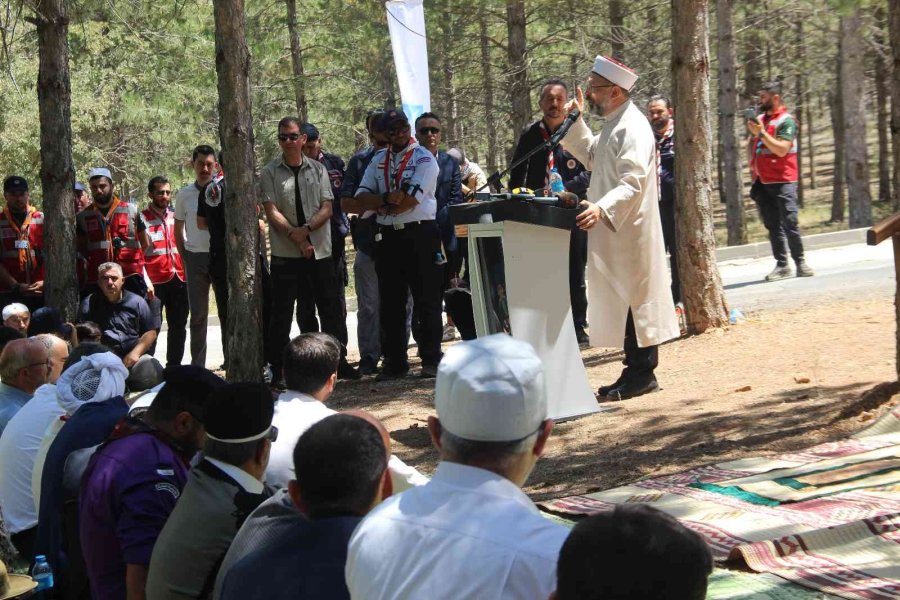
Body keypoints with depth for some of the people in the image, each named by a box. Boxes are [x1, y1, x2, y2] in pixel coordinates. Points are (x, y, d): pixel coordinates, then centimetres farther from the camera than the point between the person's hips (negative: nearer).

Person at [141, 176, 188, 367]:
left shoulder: (175, 217, 14)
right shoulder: (142, 219, -2)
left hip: (179, 279, 6)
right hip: (155, 281, -5)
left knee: (178, 326, 10)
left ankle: (174, 365, 21)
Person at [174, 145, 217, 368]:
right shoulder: (184, 195, 5)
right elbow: (178, 229, 14)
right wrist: (186, 259, 9)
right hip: (196, 257, 2)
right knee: (198, 314, 6)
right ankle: (197, 364, 12)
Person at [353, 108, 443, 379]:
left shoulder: (424, 159, -4)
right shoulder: (378, 160, 14)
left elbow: (410, 201, -14)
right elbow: (361, 199, 7)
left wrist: (380, 207, -2)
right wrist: (387, 199, -12)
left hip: (420, 235, -6)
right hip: (388, 237, 6)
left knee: (427, 301, -2)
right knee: (390, 303, 9)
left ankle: (431, 360, 3)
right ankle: (394, 361, 16)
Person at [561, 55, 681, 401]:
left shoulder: (632, 128, -16)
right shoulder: (613, 125, 16)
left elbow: (633, 181, -26)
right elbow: (592, 155, 33)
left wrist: (602, 208, -39)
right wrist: (576, 121, 21)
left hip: (629, 231, -10)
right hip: (614, 230, 10)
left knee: (633, 298, -5)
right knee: (622, 300, 12)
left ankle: (641, 375, 0)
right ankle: (637, 372, 18)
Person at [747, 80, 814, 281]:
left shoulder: (786, 121, -7)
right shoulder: (759, 119, 14)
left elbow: (781, 149, -18)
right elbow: (751, 144, 28)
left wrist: (761, 133, -21)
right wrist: (753, 163, 12)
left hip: (782, 180, -6)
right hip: (762, 181, 7)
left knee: (790, 223, -8)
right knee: (772, 225, 5)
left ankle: (800, 263, 1)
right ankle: (781, 265, 8)